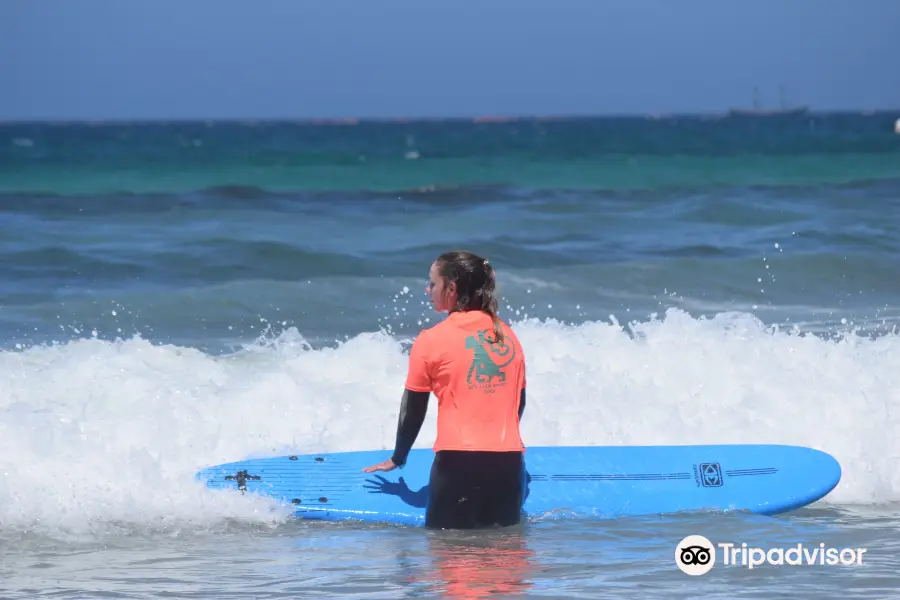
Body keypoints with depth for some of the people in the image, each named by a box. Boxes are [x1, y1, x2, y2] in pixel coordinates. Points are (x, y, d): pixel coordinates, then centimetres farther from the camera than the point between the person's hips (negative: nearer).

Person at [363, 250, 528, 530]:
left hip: (458, 462, -4)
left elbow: (412, 410, 6)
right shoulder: (507, 335, 12)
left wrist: (398, 459, 20)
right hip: (509, 462, 4)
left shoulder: (431, 340, -1)